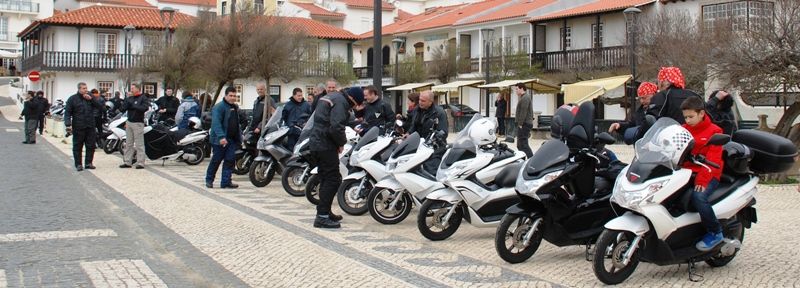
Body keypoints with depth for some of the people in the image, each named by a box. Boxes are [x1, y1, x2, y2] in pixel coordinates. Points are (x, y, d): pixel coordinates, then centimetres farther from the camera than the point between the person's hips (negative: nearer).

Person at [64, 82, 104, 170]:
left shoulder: (90, 97, 11)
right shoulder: (72, 99, 1)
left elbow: (100, 106, 2)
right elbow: (67, 113, -2)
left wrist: (91, 99, -10)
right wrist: (68, 124, -15)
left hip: (90, 127, 3)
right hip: (78, 128, -3)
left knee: (91, 146, 6)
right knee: (77, 146, 2)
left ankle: (88, 163, 16)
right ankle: (78, 164, 8)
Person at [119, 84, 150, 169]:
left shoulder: (143, 98, -3)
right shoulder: (129, 98, 15)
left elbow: (145, 108, -21)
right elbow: (122, 109, 9)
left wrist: (133, 106, -15)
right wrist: (126, 102, -9)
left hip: (138, 123, -6)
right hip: (129, 123, 7)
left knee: (139, 144, -7)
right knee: (128, 144, 9)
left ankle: (140, 163, -6)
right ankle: (127, 162, 13)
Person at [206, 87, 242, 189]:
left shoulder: (236, 107, 16)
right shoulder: (219, 107, -11)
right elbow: (216, 123, -22)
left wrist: (239, 137, 18)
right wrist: (221, 137, -32)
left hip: (232, 139, 7)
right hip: (220, 140, -7)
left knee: (230, 160, 1)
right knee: (216, 160, 1)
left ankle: (226, 182, 5)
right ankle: (209, 180, 17)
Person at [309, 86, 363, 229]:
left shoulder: (330, 97, 18)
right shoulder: (341, 102, -14)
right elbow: (336, 126, -25)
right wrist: (342, 142, -8)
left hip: (316, 142, 10)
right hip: (326, 145, -10)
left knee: (326, 179, 17)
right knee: (333, 179, -7)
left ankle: (325, 212, 25)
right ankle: (322, 216, -10)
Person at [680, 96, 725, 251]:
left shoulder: (714, 131, -1)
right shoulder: (683, 130, 18)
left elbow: (713, 159, -11)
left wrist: (702, 179, -23)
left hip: (707, 175, -6)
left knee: (698, 196, -33)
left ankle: (715, 233, -15)